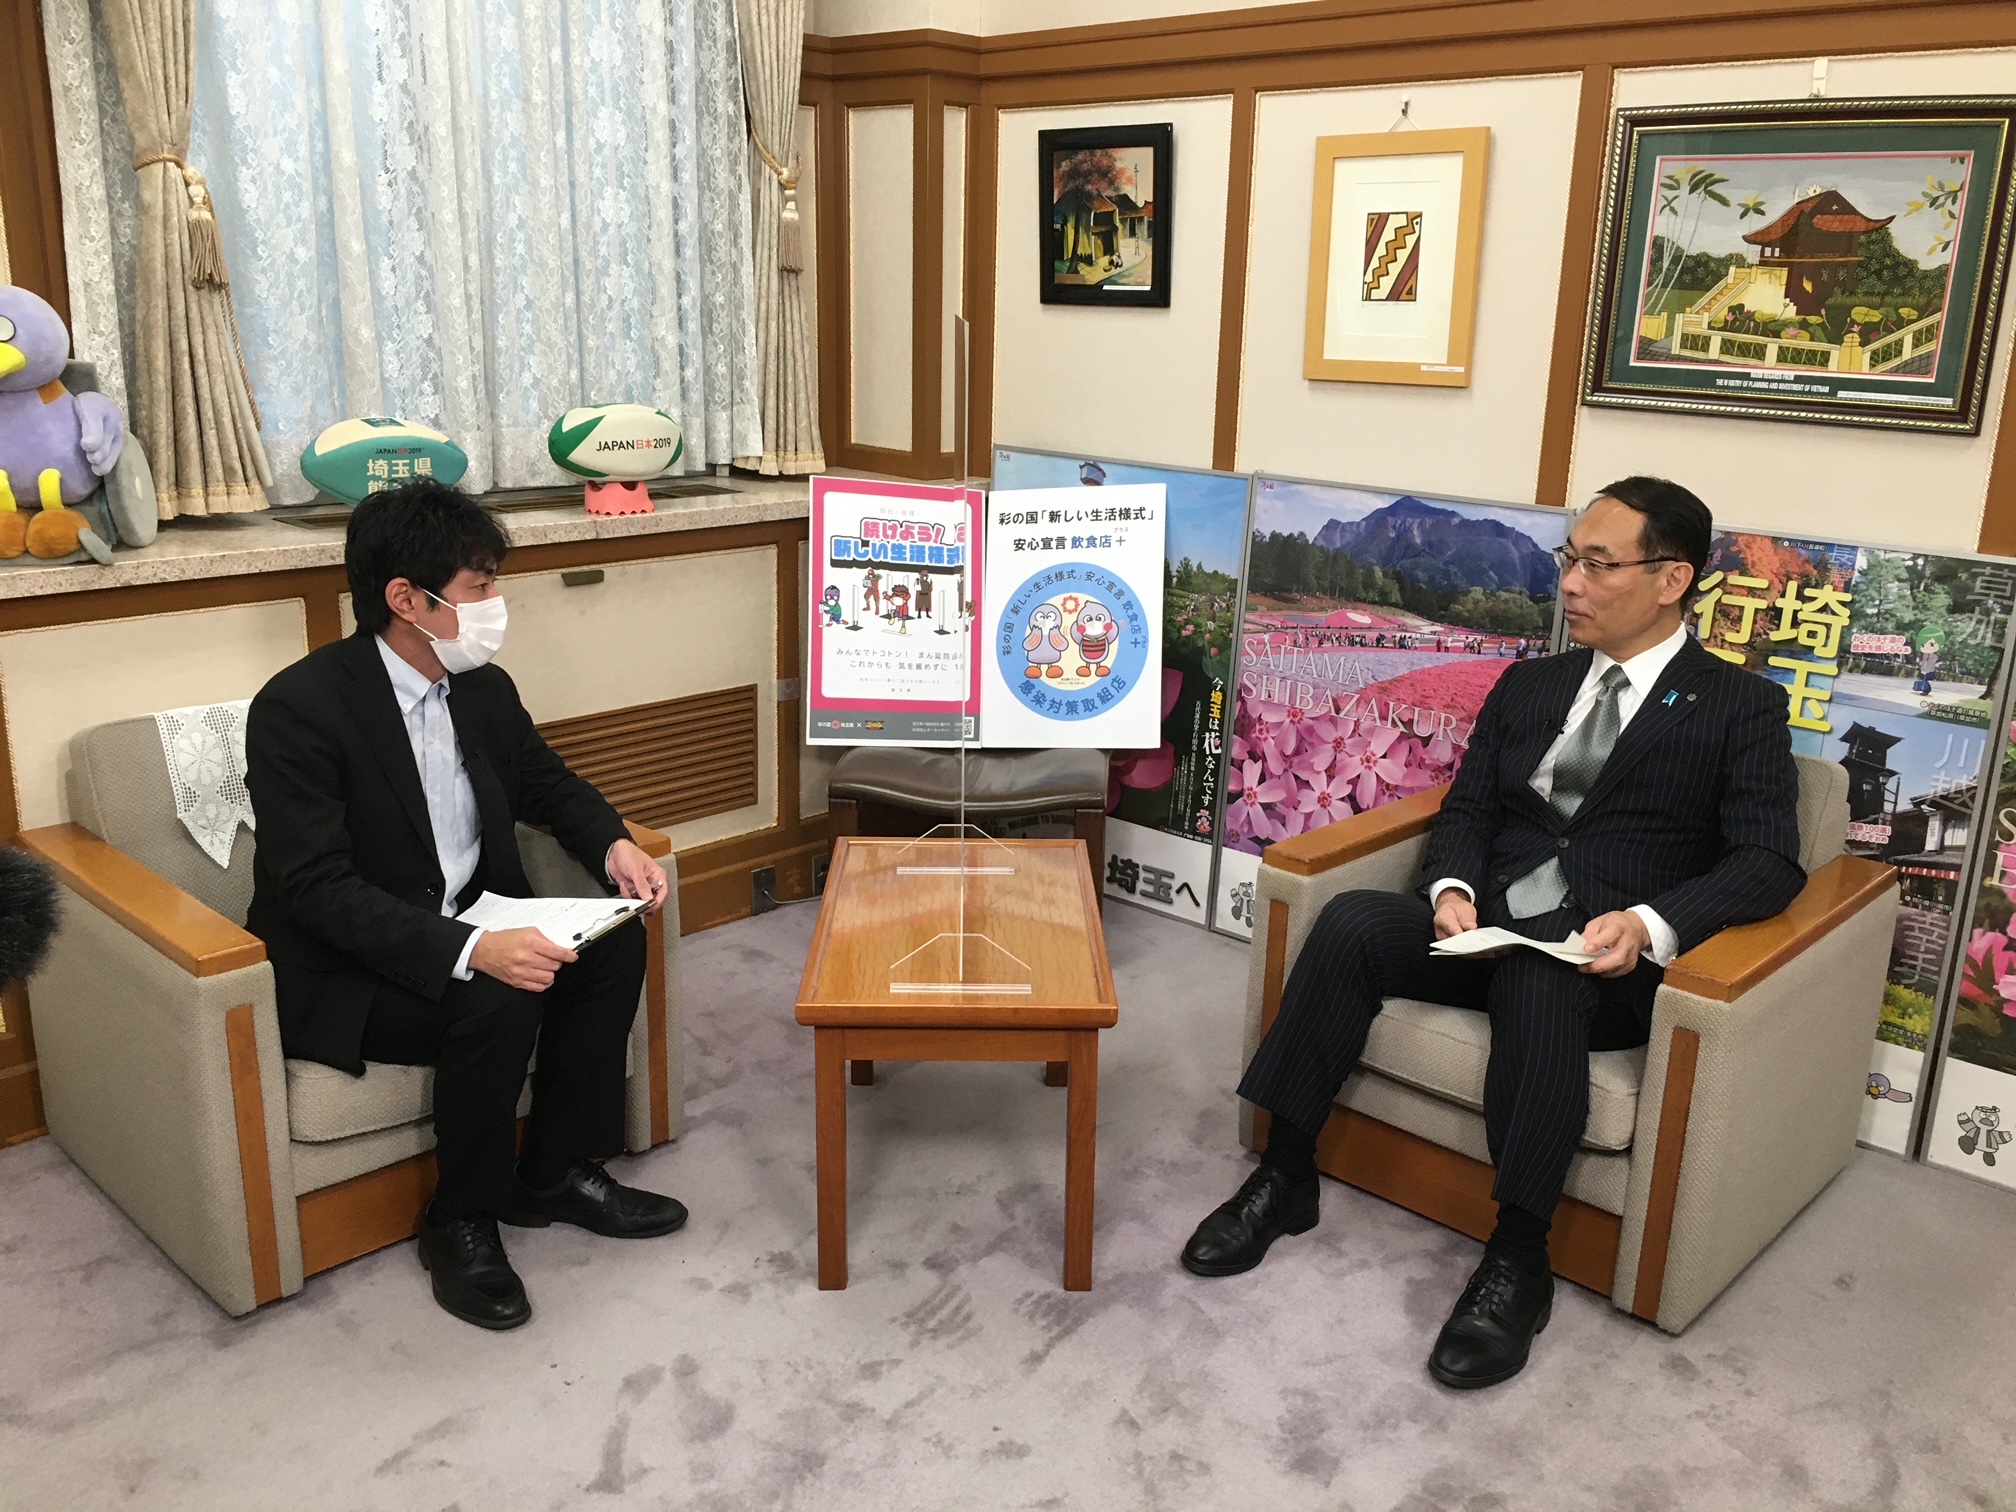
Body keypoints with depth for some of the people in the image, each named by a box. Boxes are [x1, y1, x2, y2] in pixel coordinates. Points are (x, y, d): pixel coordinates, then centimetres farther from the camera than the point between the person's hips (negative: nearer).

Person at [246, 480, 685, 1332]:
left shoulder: (483, 689, -1)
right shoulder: (299, 708, -23)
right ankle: (461, 1223, -6)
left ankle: (556, 1173, 5)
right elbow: (317, 888, -29)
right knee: (499, 1001, -30)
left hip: (468, 930, 7)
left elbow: (547, 784, 16)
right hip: (343, 971, -7)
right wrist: (471, 953, -41)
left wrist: (613, 846, -6)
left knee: (612, 944, -12)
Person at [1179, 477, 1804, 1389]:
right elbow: (1466, 811, 16)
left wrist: (1650, 925, -23)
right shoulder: (1527, 685, 19)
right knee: (1350, 921, -24)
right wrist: (1454, 889, -7)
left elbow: (1770, 862, -5)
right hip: (1490, 929, 5)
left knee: (1538, 982, -38)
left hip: (1610, 961, -4)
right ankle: (1285, 1177, -16)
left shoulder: (1740, 707, 5)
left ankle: (1518, 1261, -28)